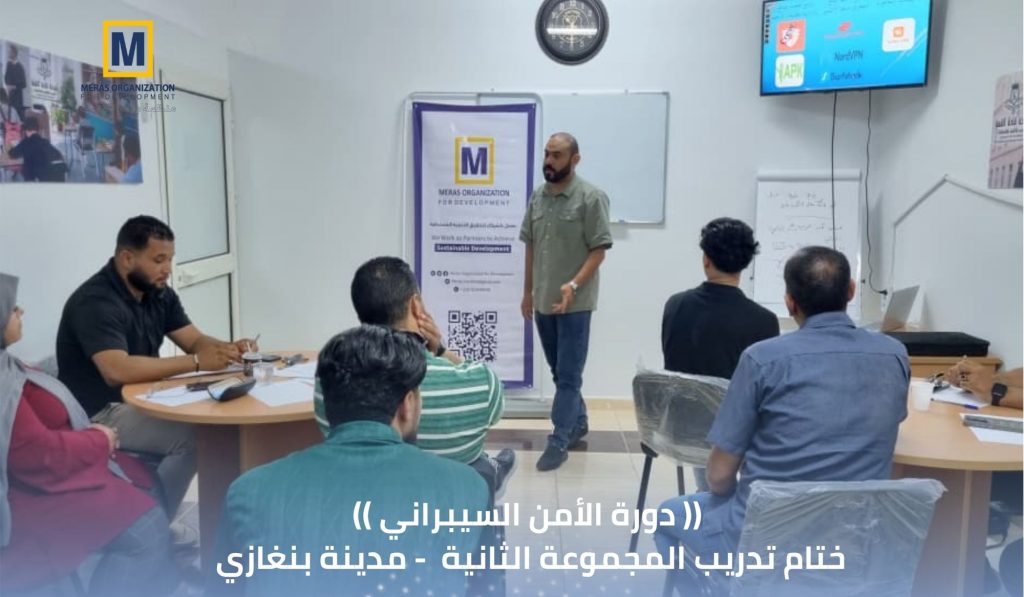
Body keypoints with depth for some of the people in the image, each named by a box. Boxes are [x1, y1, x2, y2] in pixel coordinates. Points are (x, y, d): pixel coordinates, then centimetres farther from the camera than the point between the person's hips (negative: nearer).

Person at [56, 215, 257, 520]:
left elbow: (195, 340, 5)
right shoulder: (95, 302, -22)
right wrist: (196, 362, -34)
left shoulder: (158, 293, 5)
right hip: (99, 413, -8)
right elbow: (118, 370, -35)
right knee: (194, 436, -25)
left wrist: (229, 349, -18)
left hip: (142, 398, 9)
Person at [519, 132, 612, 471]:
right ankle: (578, 422, 34)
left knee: (569, 375, -2)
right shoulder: (537, 197, 9)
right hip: (543, 301, 7)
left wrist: (574, 285, -24)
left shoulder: (591, 198, -10)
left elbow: (599, 250, -13)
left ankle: (558, 442, 3)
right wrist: (528, 292, 14)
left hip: (575, 303, -6)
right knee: (559, 372, 17)